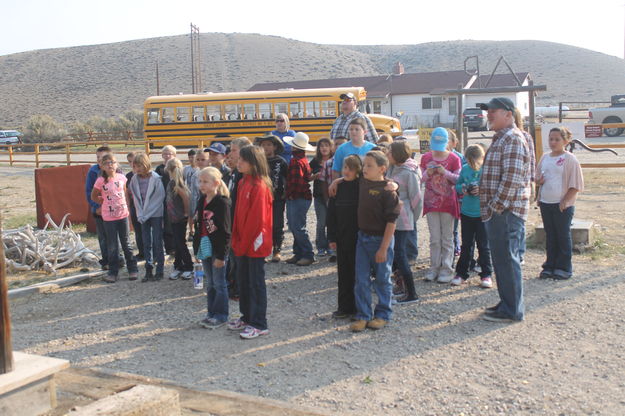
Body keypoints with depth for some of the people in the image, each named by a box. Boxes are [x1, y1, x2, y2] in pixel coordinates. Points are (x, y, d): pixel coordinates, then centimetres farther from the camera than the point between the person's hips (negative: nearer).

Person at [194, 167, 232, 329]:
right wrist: (197, 248, 13)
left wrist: (221, 256, -18)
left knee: (219, 283, 2)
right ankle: (211, 313, 26)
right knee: (210, 283, 16)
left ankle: (221, 315, 13)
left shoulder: (222, 202, -16)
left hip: (217, 249, -8)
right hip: (204, 248, 8)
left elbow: (226, 231, -17)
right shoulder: (202, 201, 9)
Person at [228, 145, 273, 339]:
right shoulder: (243, 183, 10)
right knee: (243, 280, 17)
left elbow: (257, 219, -20)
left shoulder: (260, 186, -18)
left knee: (256, 283, 0)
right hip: (243, 243, 9)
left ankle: (259, 324, 11)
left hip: (255, 244, -9)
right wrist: (237, 241, 8)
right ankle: (247, 317, 32)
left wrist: (244, 243, -15)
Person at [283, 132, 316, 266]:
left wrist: (291, 193, -12)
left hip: (298, 199, -10)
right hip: (293, 199, 10)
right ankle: (298, 254, 21)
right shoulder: (303, 159, 13)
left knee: (298, 227, -6)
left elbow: (297, 181, -26)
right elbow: (309, 177, 17)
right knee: (293, 226, 14)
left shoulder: (296, 161, -17)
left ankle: (308, 255, 0)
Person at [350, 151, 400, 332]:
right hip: (362, 237, 6)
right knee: (361, 279, 7)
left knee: (382, 279, 9)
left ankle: (383, 315, 24)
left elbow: (391, 221, -18)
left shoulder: (388, 191, -17)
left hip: (381, 239, -6)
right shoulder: (362, 182, 2)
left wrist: (383, 248, -20)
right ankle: (363, 315, 17)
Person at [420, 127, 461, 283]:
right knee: (434, 238, 7)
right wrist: (428, 173, -13)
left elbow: (458, 179, -4)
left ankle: (446, 269, 9)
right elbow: (422, 179, 8)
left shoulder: (454, 159, -4)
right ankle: (434, 268, 14)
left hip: (448, 202, -2)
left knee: (447, 238, 3)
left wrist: (445, 172, -20)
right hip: (431, 201, 2)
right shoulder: (426, 158, 5)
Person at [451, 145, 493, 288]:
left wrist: (482, 190, -24)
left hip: (483, 213, -3)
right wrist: (462, 189, -11)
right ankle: (461, 273, 22)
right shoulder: (465, 168, 1)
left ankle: (486, 274, 16)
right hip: (466, 212, 3)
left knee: (483, 245, 5)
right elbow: (457, 185, 11)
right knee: (466, 244, 13)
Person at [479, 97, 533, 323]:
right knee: (502, 259, 16)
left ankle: (512, 310, 5)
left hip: (506, 211, -10)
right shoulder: (501, 139, 19)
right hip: (498, 211, 10)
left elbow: (512, 179, -23)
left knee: (507, 259, -3)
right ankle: (508, 303, 26)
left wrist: (495, 206, -19)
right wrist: (489, 207, 18)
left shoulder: (513, 139, -14)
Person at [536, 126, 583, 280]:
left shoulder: (569, 159, -8)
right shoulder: (545, 157, 10)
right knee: (550, 236, 13)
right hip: (545, 203, 6)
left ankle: (564, 268, 13)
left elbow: (575, 185, -9)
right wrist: (538, 180, 1)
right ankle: (550, 266, 21)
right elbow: (539, 178, 21)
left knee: (563, 236, 3)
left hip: (563, 205, -6)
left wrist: (565, 201, -14)